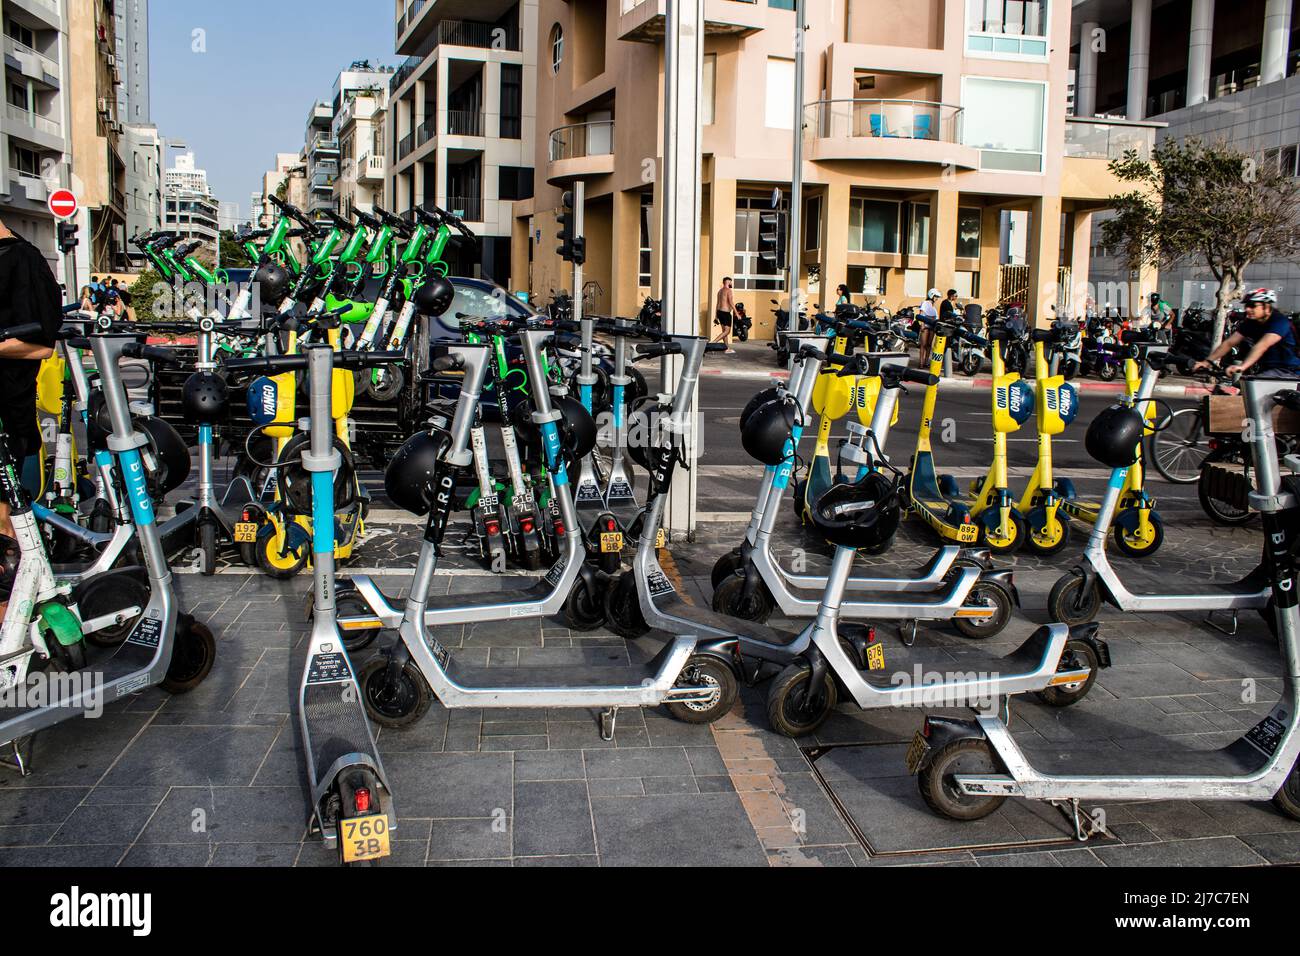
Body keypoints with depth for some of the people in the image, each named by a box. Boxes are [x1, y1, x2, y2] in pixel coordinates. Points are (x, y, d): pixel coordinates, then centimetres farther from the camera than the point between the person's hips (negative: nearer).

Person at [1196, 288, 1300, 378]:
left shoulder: (1280, 321, -18)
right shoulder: (1250, 322, 6)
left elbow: (1263, 345, -34)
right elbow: (1229, 342, 0)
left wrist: (1242, 366, -48)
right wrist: (1207, 361, -13)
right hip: (1266, 369, 7)